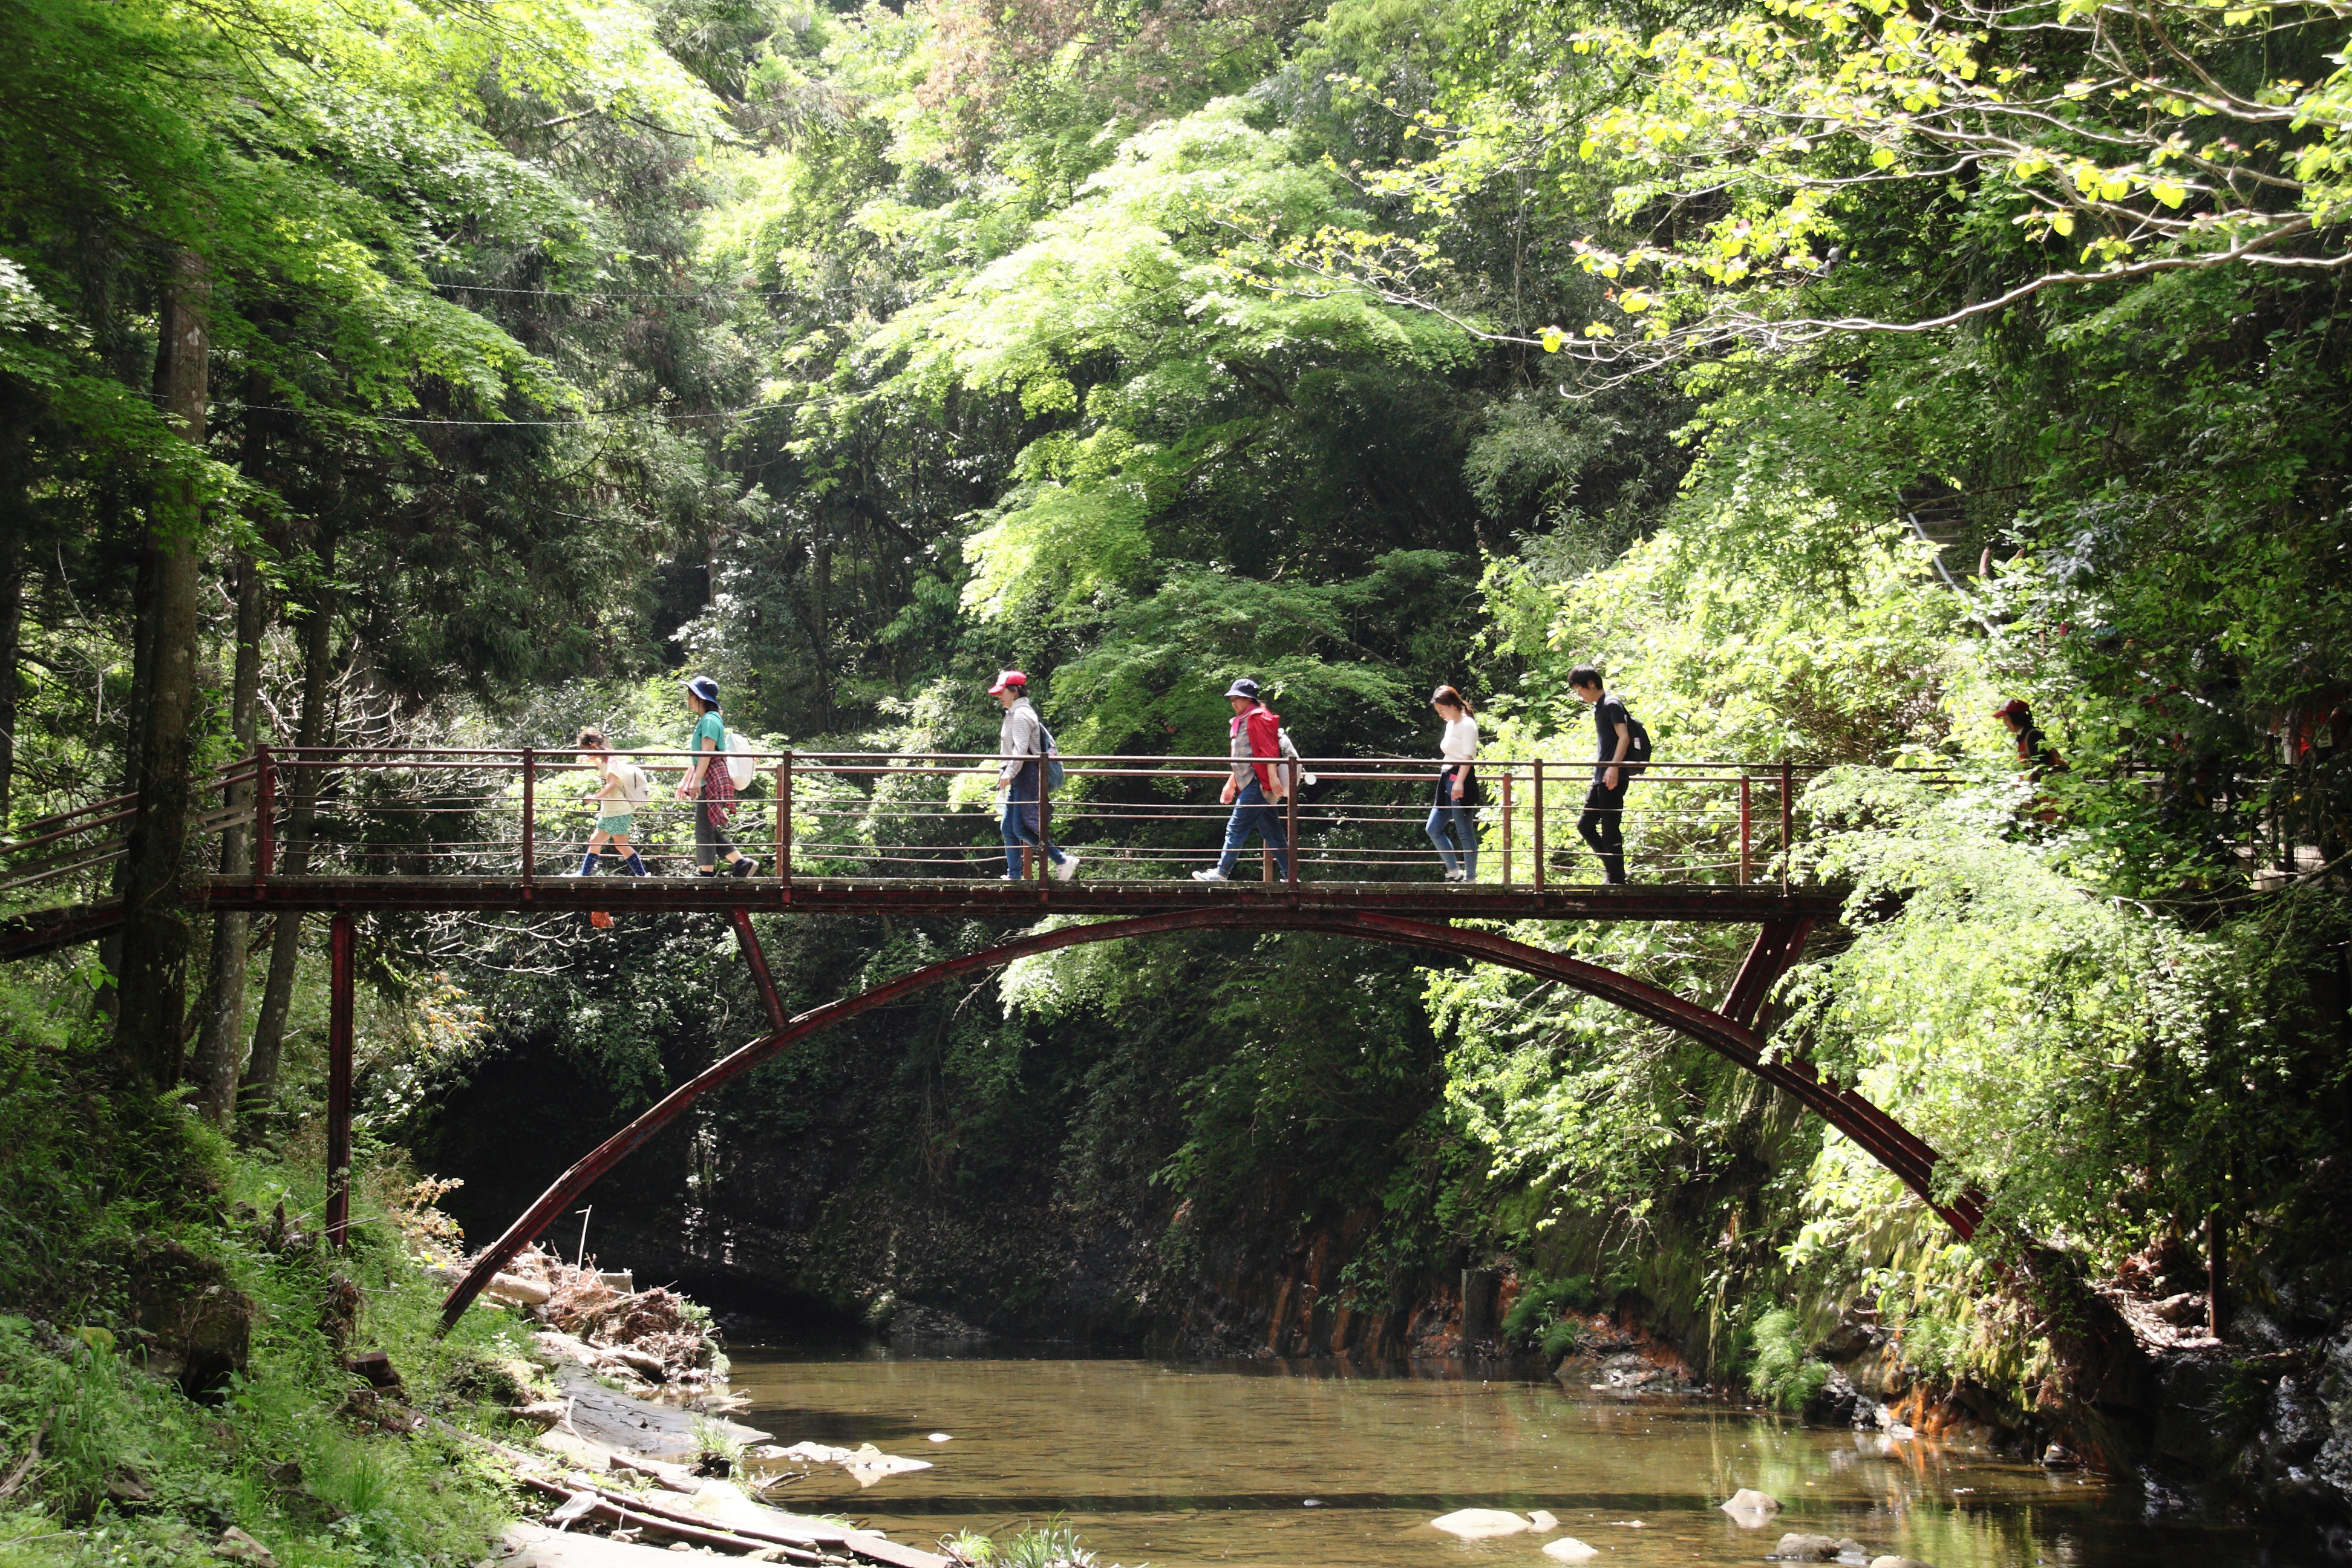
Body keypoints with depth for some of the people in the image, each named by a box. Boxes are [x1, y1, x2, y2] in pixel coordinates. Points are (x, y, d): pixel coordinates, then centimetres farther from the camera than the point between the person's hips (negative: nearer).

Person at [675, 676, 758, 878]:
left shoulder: (710, 720, -11)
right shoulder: (703, 720, 20)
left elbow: (707, 753, -20)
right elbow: (697, 756, 26)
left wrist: (697, 779, -26)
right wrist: (685, 781, 27)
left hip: (712, 781, -10)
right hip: (707, 782, 10)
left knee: (705, 828, -7)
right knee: (710, 830, 11)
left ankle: (706, 872, -5)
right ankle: (742, 862, 13)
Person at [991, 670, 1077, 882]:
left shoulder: (1021, 714, -11)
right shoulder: (1014, 713, 21)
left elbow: (1021, 749, -20)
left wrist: (1008, 774, -22)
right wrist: (1005, 774, 22)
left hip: (1027, 775, -11)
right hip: (1020, 779, 11)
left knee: (1020, 829, -15)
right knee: (1009, 828, 7)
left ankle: (1063, 861, -11)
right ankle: (1014, 876, 7)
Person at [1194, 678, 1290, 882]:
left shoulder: (1258, 718, -7)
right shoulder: (1243, 721, 24)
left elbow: (1269, 750, -16)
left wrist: (1273, 778, -24)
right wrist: (1231, 785, 29)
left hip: (1258, 784, -10)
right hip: (1249, 784, 10)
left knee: (1236, 828, -10)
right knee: (1272, 834, 8)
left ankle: (1221, 873, -10)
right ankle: (1289, 875, 7)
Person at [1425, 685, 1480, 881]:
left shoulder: (1467, 724, -8)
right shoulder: (1450, 725, 19)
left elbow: (1468, 756, -17)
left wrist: (1459, 781, -26)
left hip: (1460, 782, -10)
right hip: (1447, 780, 10)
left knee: (1465, 833, -6)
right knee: (1433, 829, 8)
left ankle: (1470, 878, -2)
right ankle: (1455, 872, 15)